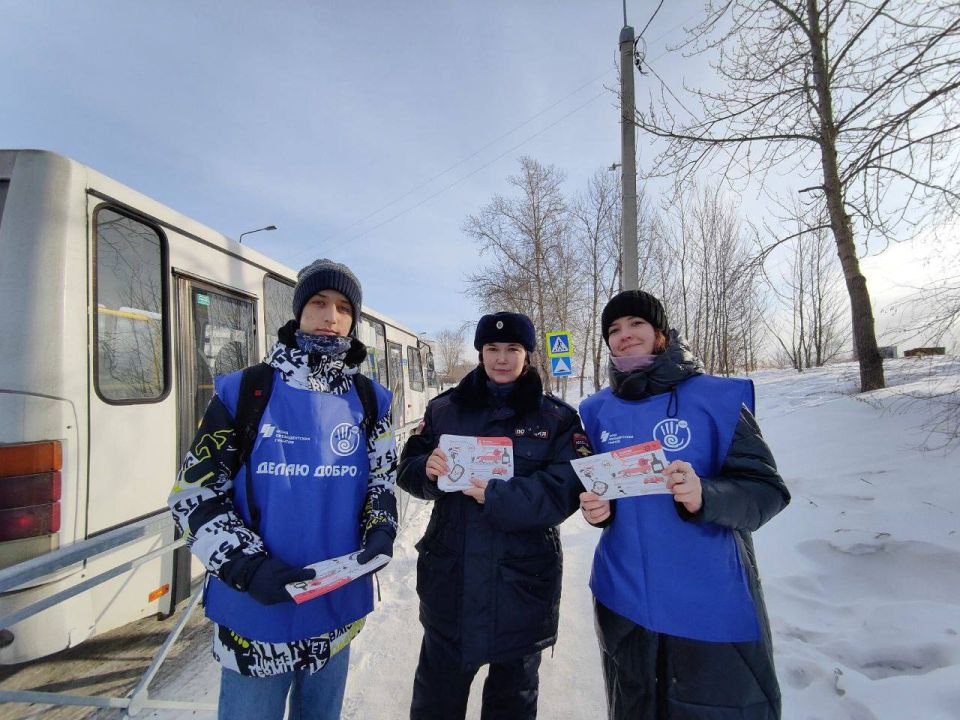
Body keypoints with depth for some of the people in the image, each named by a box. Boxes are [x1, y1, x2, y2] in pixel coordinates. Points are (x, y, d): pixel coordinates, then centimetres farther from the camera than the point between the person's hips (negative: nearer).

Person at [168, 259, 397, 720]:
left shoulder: (368, 401, -1)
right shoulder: (244, 392, -8)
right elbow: (194, 492, -6)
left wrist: (378, 535, -12)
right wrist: (247, 565, -17)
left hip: (337, 609, 3)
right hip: (253, 612, -2)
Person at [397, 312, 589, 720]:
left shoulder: (557, 418, -4)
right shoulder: (444, 408, 2)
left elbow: (564, 491, -14)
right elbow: (408, 470, 2)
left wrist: (495, 495, -26)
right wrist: (428, 469, -20)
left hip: (523, 581, -1)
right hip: (450, 578, 1)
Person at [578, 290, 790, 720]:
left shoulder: (719, 398, -9)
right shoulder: (597, 410, 2)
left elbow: (768, 491, -10)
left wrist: (704, 497, -28)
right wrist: (596, 508, -7)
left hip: (712, 605, -3)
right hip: (624, 600, 4)